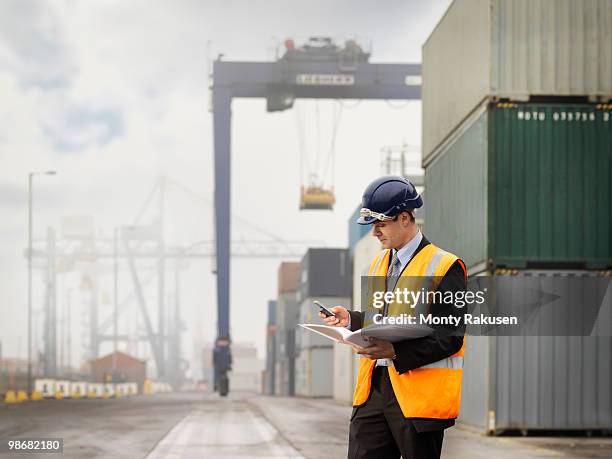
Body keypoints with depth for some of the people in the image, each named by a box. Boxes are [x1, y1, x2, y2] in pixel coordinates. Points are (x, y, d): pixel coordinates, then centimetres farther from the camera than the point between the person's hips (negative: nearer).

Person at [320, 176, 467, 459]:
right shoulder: (380, 263, 18)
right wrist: (351, 320, 7)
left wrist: (396, 351, -24)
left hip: (419, 393, -7)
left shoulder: (445, 267, -8)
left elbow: (450, 337, -14)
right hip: (374, 386, 7)